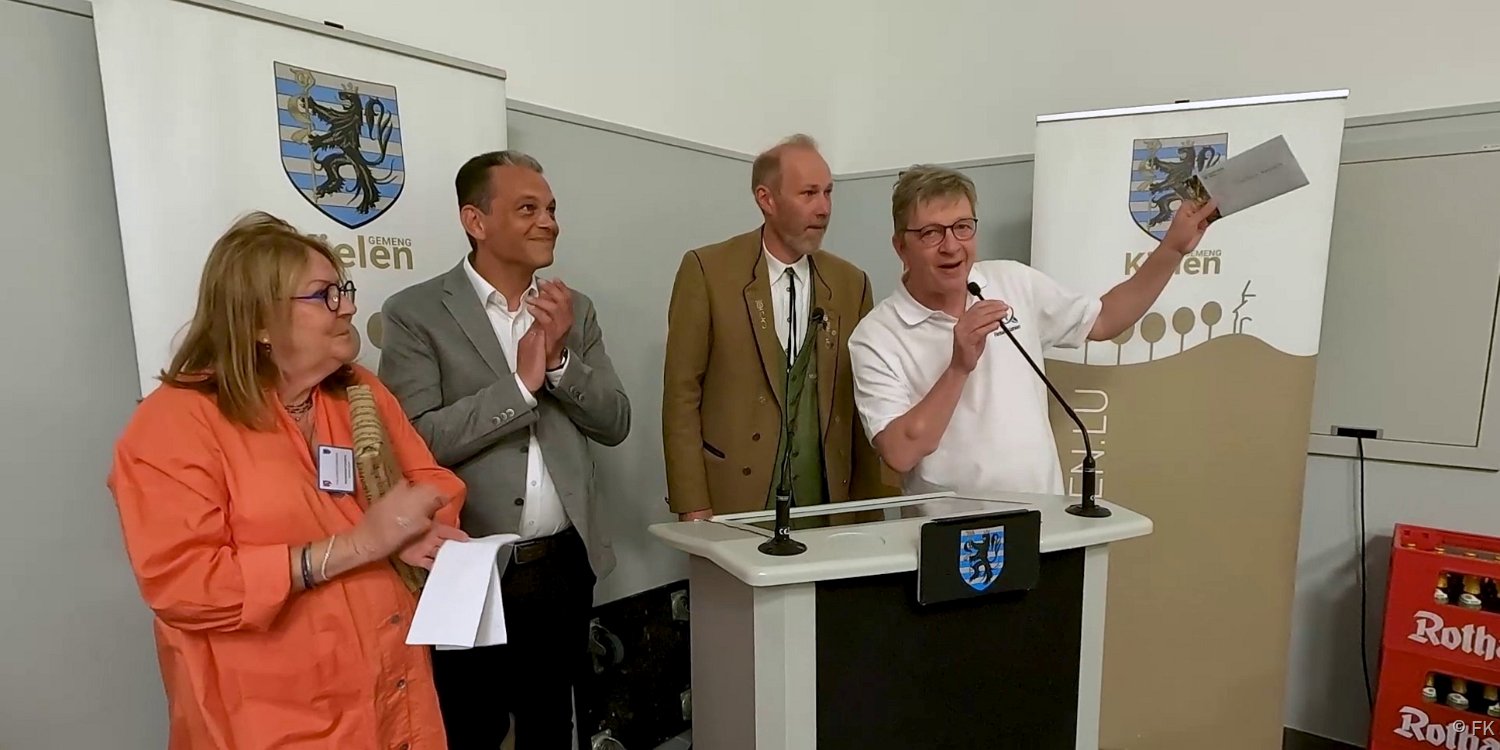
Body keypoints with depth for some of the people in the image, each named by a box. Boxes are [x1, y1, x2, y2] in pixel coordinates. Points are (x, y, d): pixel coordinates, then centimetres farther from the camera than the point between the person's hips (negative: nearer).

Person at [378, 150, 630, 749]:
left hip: (565, 565, 5)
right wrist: (522, 383, -19)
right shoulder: (416, 313, -8)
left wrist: (560, 358, -15)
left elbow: (614, 424, 1)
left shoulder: (573, 309, 5)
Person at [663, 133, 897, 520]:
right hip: (734, 502, -3)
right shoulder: (706, 271, -5)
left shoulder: (851, 283, 5)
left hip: (828, 502, 3)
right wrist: (693, 509, -10)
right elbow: (682, 394, -6)